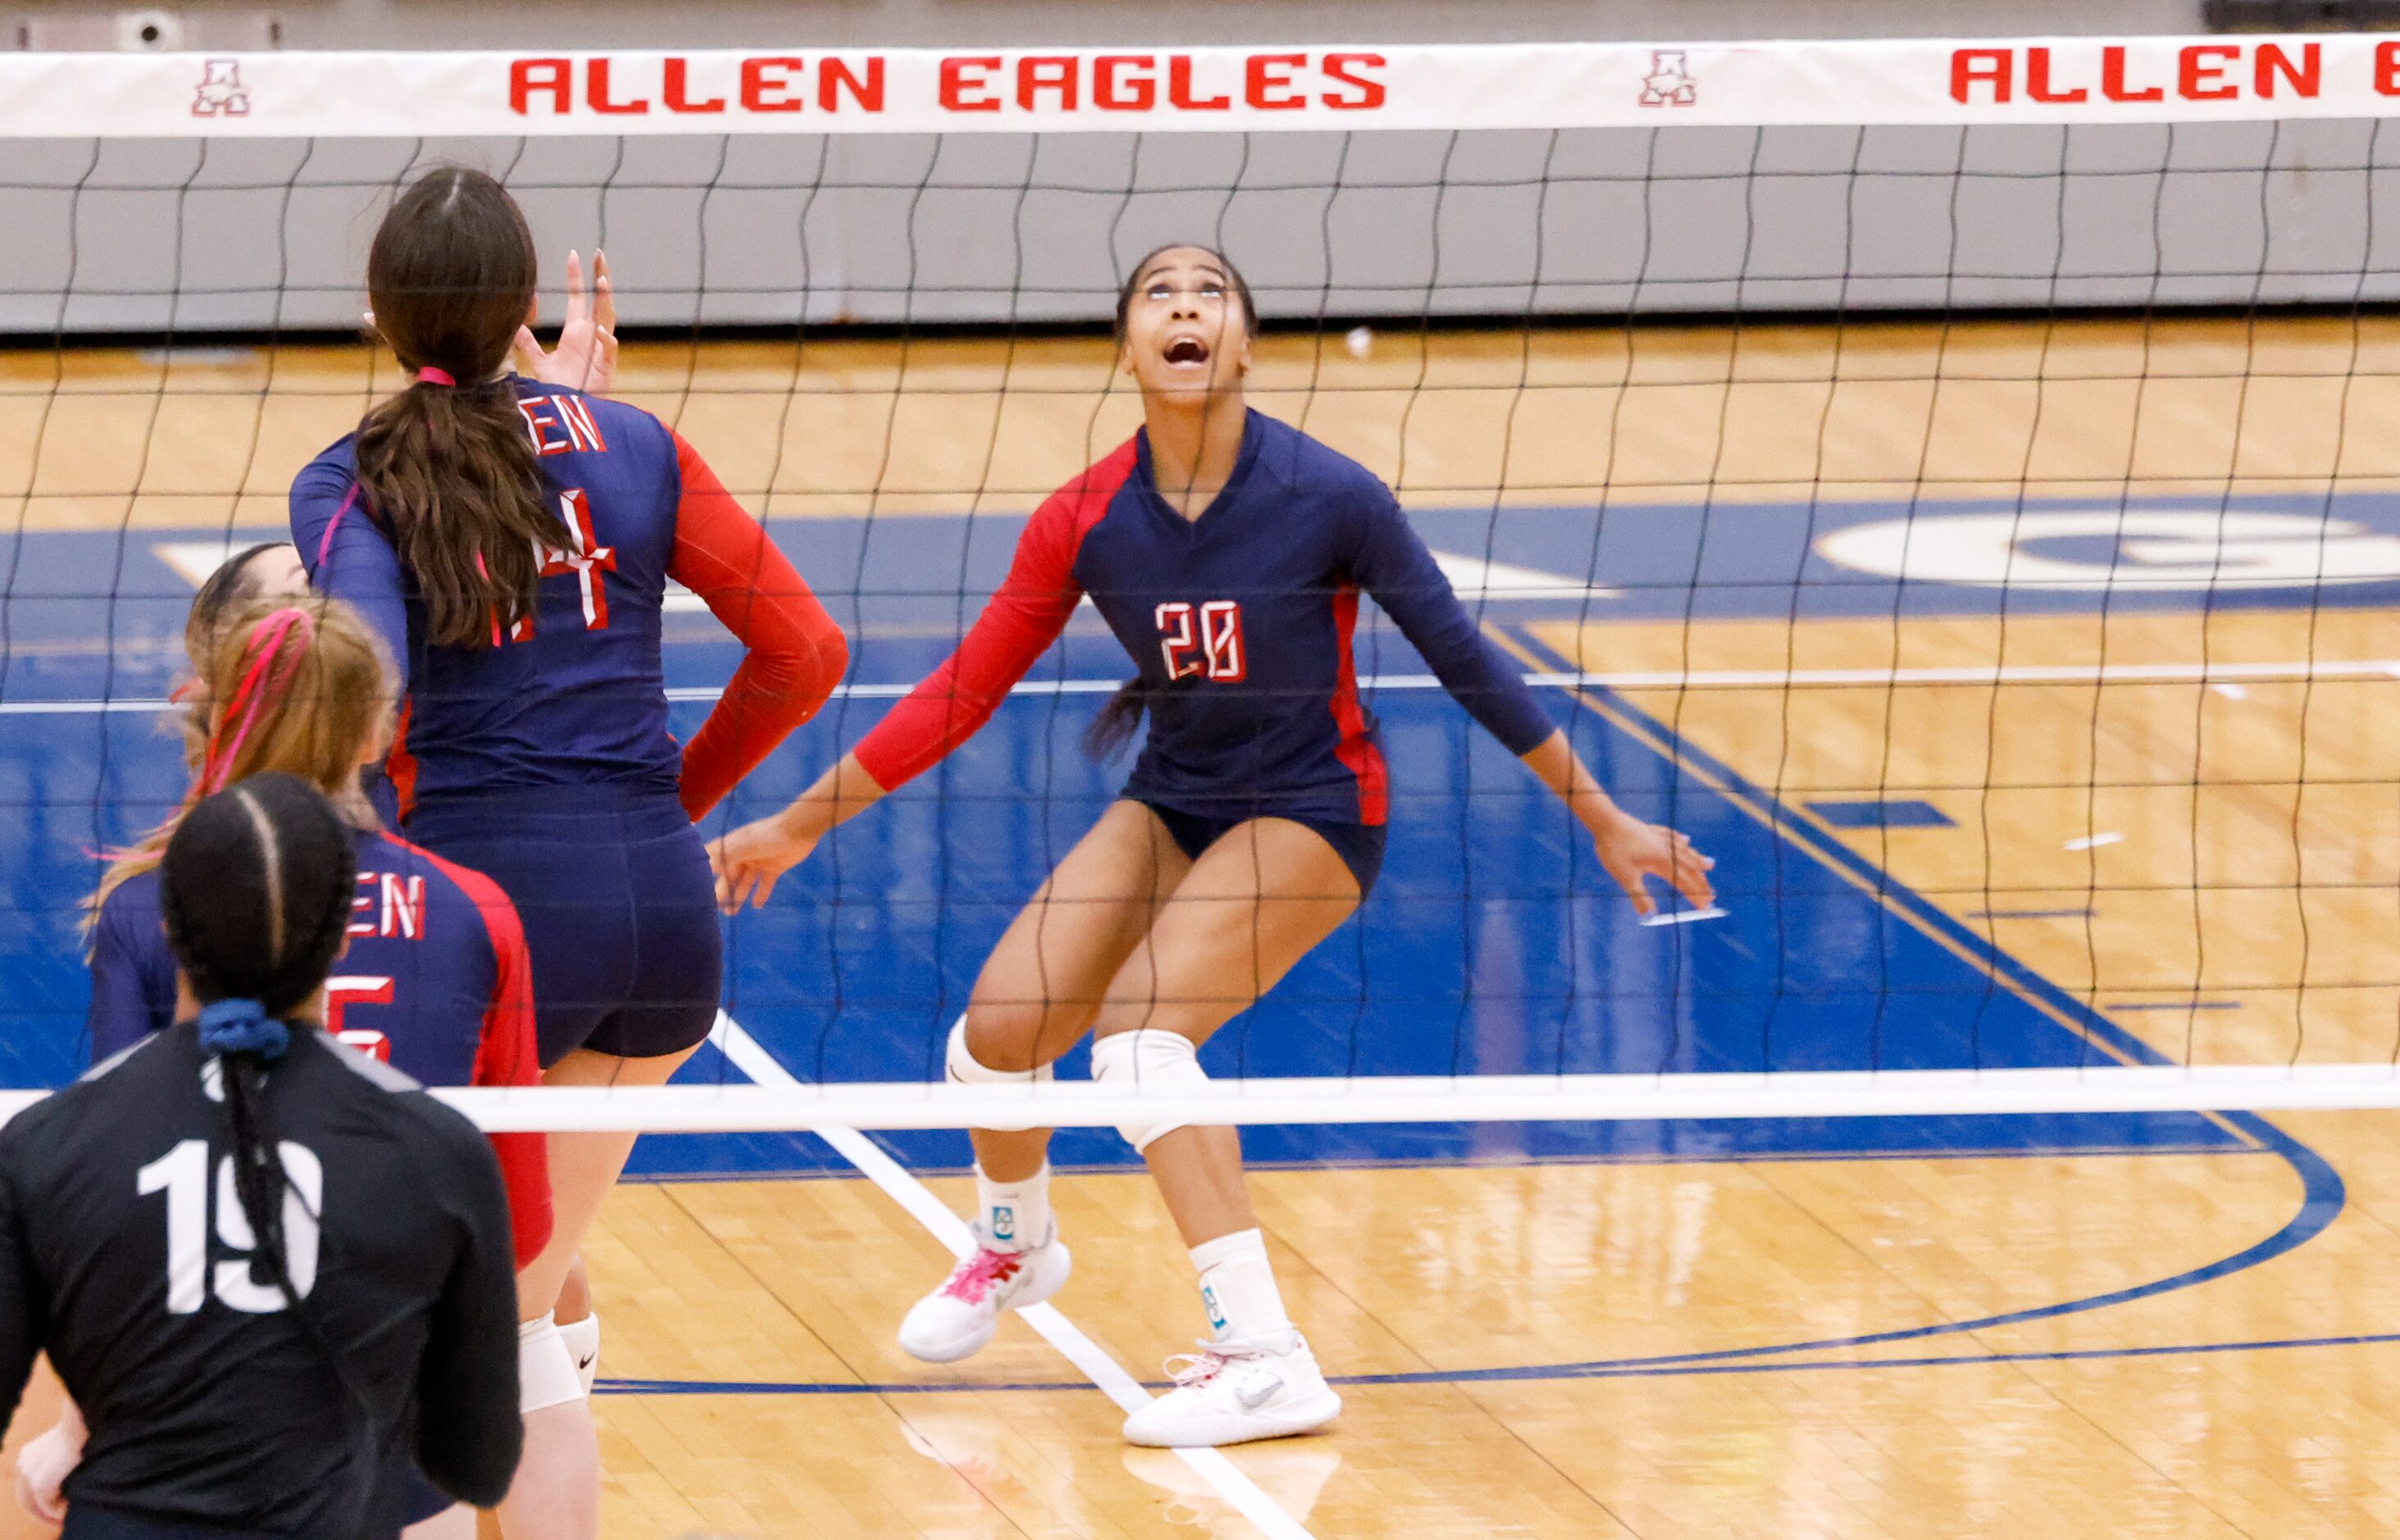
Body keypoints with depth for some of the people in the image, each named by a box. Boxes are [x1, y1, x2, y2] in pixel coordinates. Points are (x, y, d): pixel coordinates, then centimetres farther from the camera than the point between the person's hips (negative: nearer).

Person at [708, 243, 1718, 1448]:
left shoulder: (1329, 498, -20)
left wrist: (1606, 823, -6)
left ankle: (1265, 1361, -24)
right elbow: (960, 695, -2)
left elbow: (1465, 665, -10)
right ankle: (1015, 1249, 26)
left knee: (1139, 1031, -26)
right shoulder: (1086, 521, -10)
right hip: (1172, 799, 5)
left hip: (1310, 810, -4)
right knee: (996, 1032, -8)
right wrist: (796, 828, -2)